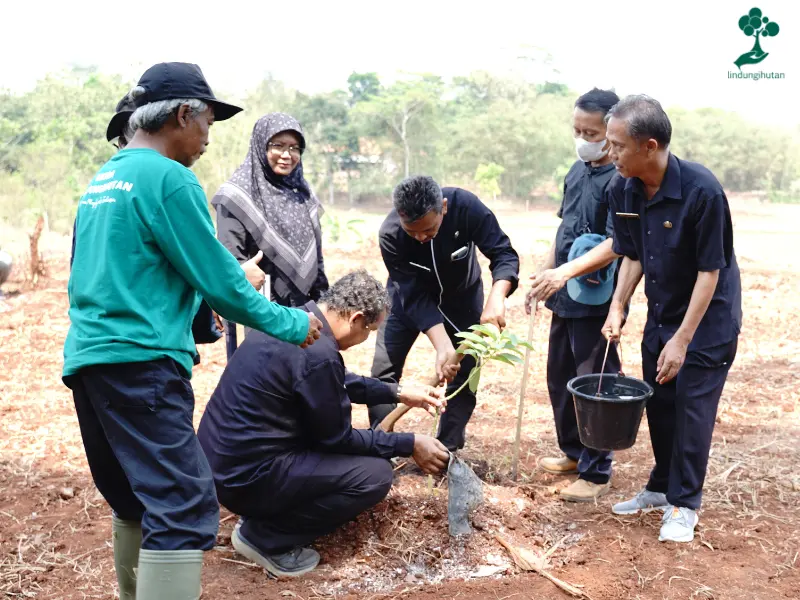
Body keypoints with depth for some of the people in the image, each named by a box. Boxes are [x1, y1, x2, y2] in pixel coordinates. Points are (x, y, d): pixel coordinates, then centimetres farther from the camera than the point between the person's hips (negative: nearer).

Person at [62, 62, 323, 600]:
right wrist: (290, 324, 1)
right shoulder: (168, 178, -9)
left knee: (135, 501, 19)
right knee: (185, 508, -11)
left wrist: (196, 309, 30)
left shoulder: (102, 179, 18)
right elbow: (218, 277, -11)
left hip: (86, 359, 10)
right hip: (140, 361, -10)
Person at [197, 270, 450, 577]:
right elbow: (337, 439, -11)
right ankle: (264, 536, -2)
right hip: (244, 475, -10)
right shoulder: (318, 354, -24)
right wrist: (409, 445, 0)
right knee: (376, 474, -8)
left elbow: (339, 383, 22)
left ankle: (267, 516, 14)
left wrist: (397, 392, 24)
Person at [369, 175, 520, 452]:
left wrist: (496, 298, -49)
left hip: (461, 295, 1)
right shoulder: (390, 234, -33)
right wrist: (443, 347, -41)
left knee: (463, 375, 0)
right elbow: (415, 297, -31)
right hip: (410, 296, -1)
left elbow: (504, 253, -29)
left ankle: (447, 451, 15)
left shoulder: (466, 206, -33)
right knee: (383, 372, -7)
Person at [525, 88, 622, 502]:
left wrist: (565, 272, -35)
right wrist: (544, 275, 16)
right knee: (559, 377, 18)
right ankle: (574, 452, 36)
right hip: (565, 297, 8)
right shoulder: (577, 170, 9)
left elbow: (617, 243, -25)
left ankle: (596, 473, 16)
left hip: (597, 301, -8)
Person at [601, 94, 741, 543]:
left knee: (693, 407, -2)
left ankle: (685, 504, 13)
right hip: (661, 313, 6)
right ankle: (662, 487, 30)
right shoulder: (623, 191, -9)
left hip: (708, 317, -6)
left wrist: (682, 339, -22)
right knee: (659, 401, 12)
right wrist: (618, 307, -7)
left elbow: (710, 270, -22)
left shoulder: (702, 191, -27)